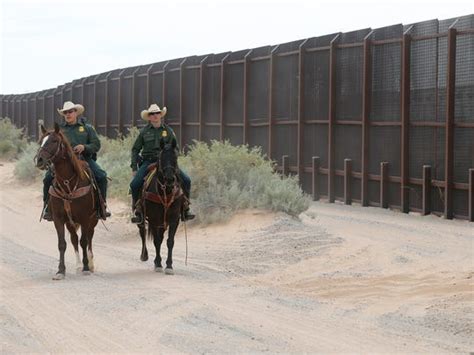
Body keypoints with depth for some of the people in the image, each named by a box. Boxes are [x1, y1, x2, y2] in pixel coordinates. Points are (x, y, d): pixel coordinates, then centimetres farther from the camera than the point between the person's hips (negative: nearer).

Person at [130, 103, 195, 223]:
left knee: (186, 181, -13)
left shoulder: (167, 130, 6)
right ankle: (137, 211, -4)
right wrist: (134, 168, 1)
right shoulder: (144, 131, 5)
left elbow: (175, 148, 9)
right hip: (148, 162, -1)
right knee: (134, 184, -23)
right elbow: (135, 149, 10)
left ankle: (185, 209, 3)